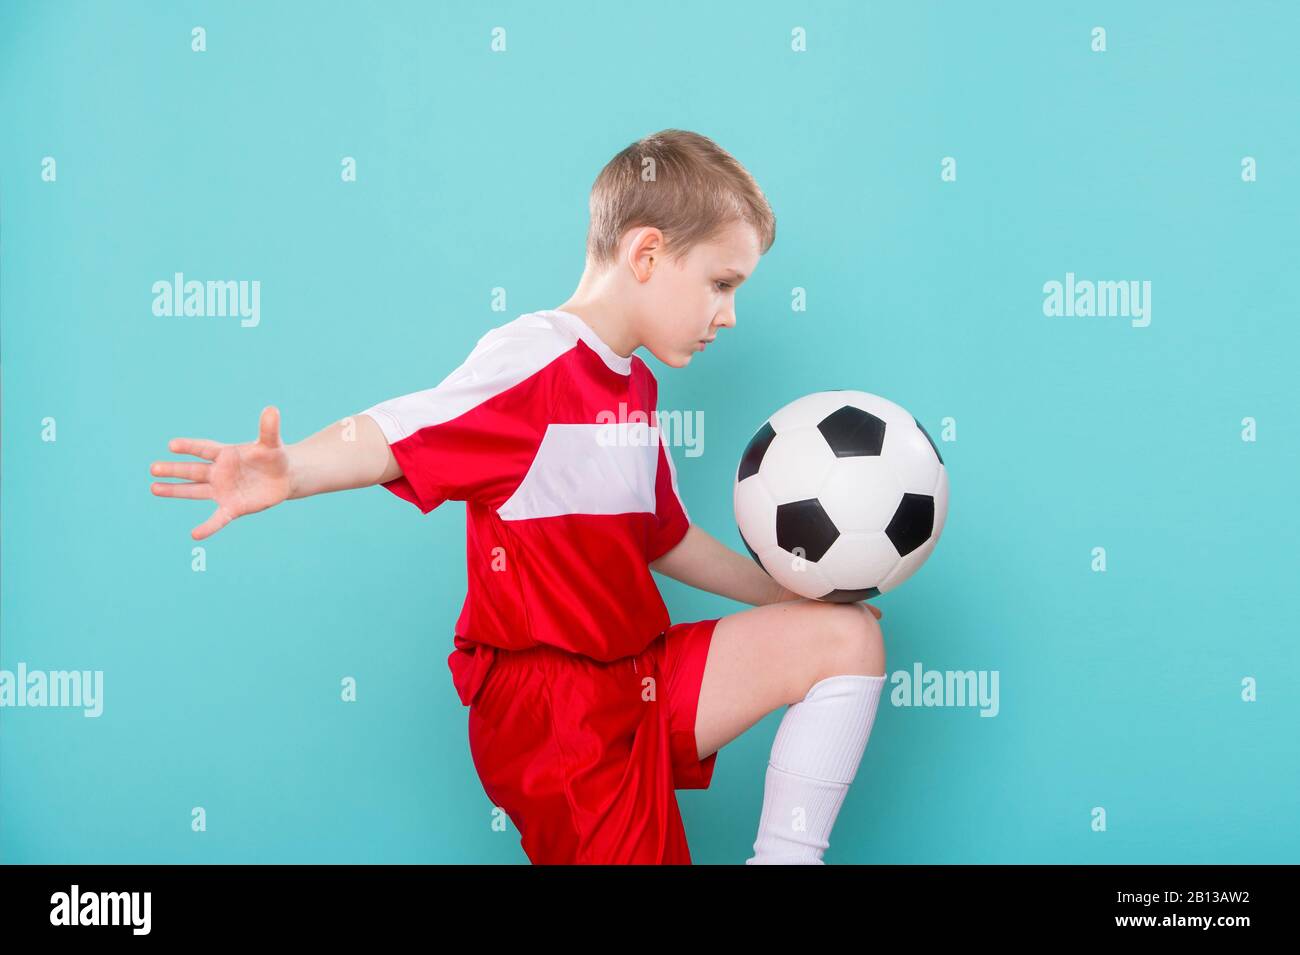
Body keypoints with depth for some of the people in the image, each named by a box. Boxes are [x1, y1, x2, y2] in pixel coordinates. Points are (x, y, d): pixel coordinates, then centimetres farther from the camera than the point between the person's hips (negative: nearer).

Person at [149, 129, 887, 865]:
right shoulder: (536, 360, -15)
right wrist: (288, 472, -47)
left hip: (634, 680, 9)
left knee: (848, 635, 2)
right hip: (548, 701, -9)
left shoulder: (635, 386, 14)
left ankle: (787, 854, 5)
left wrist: (789, 594, 22)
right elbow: (393, 434, -28)